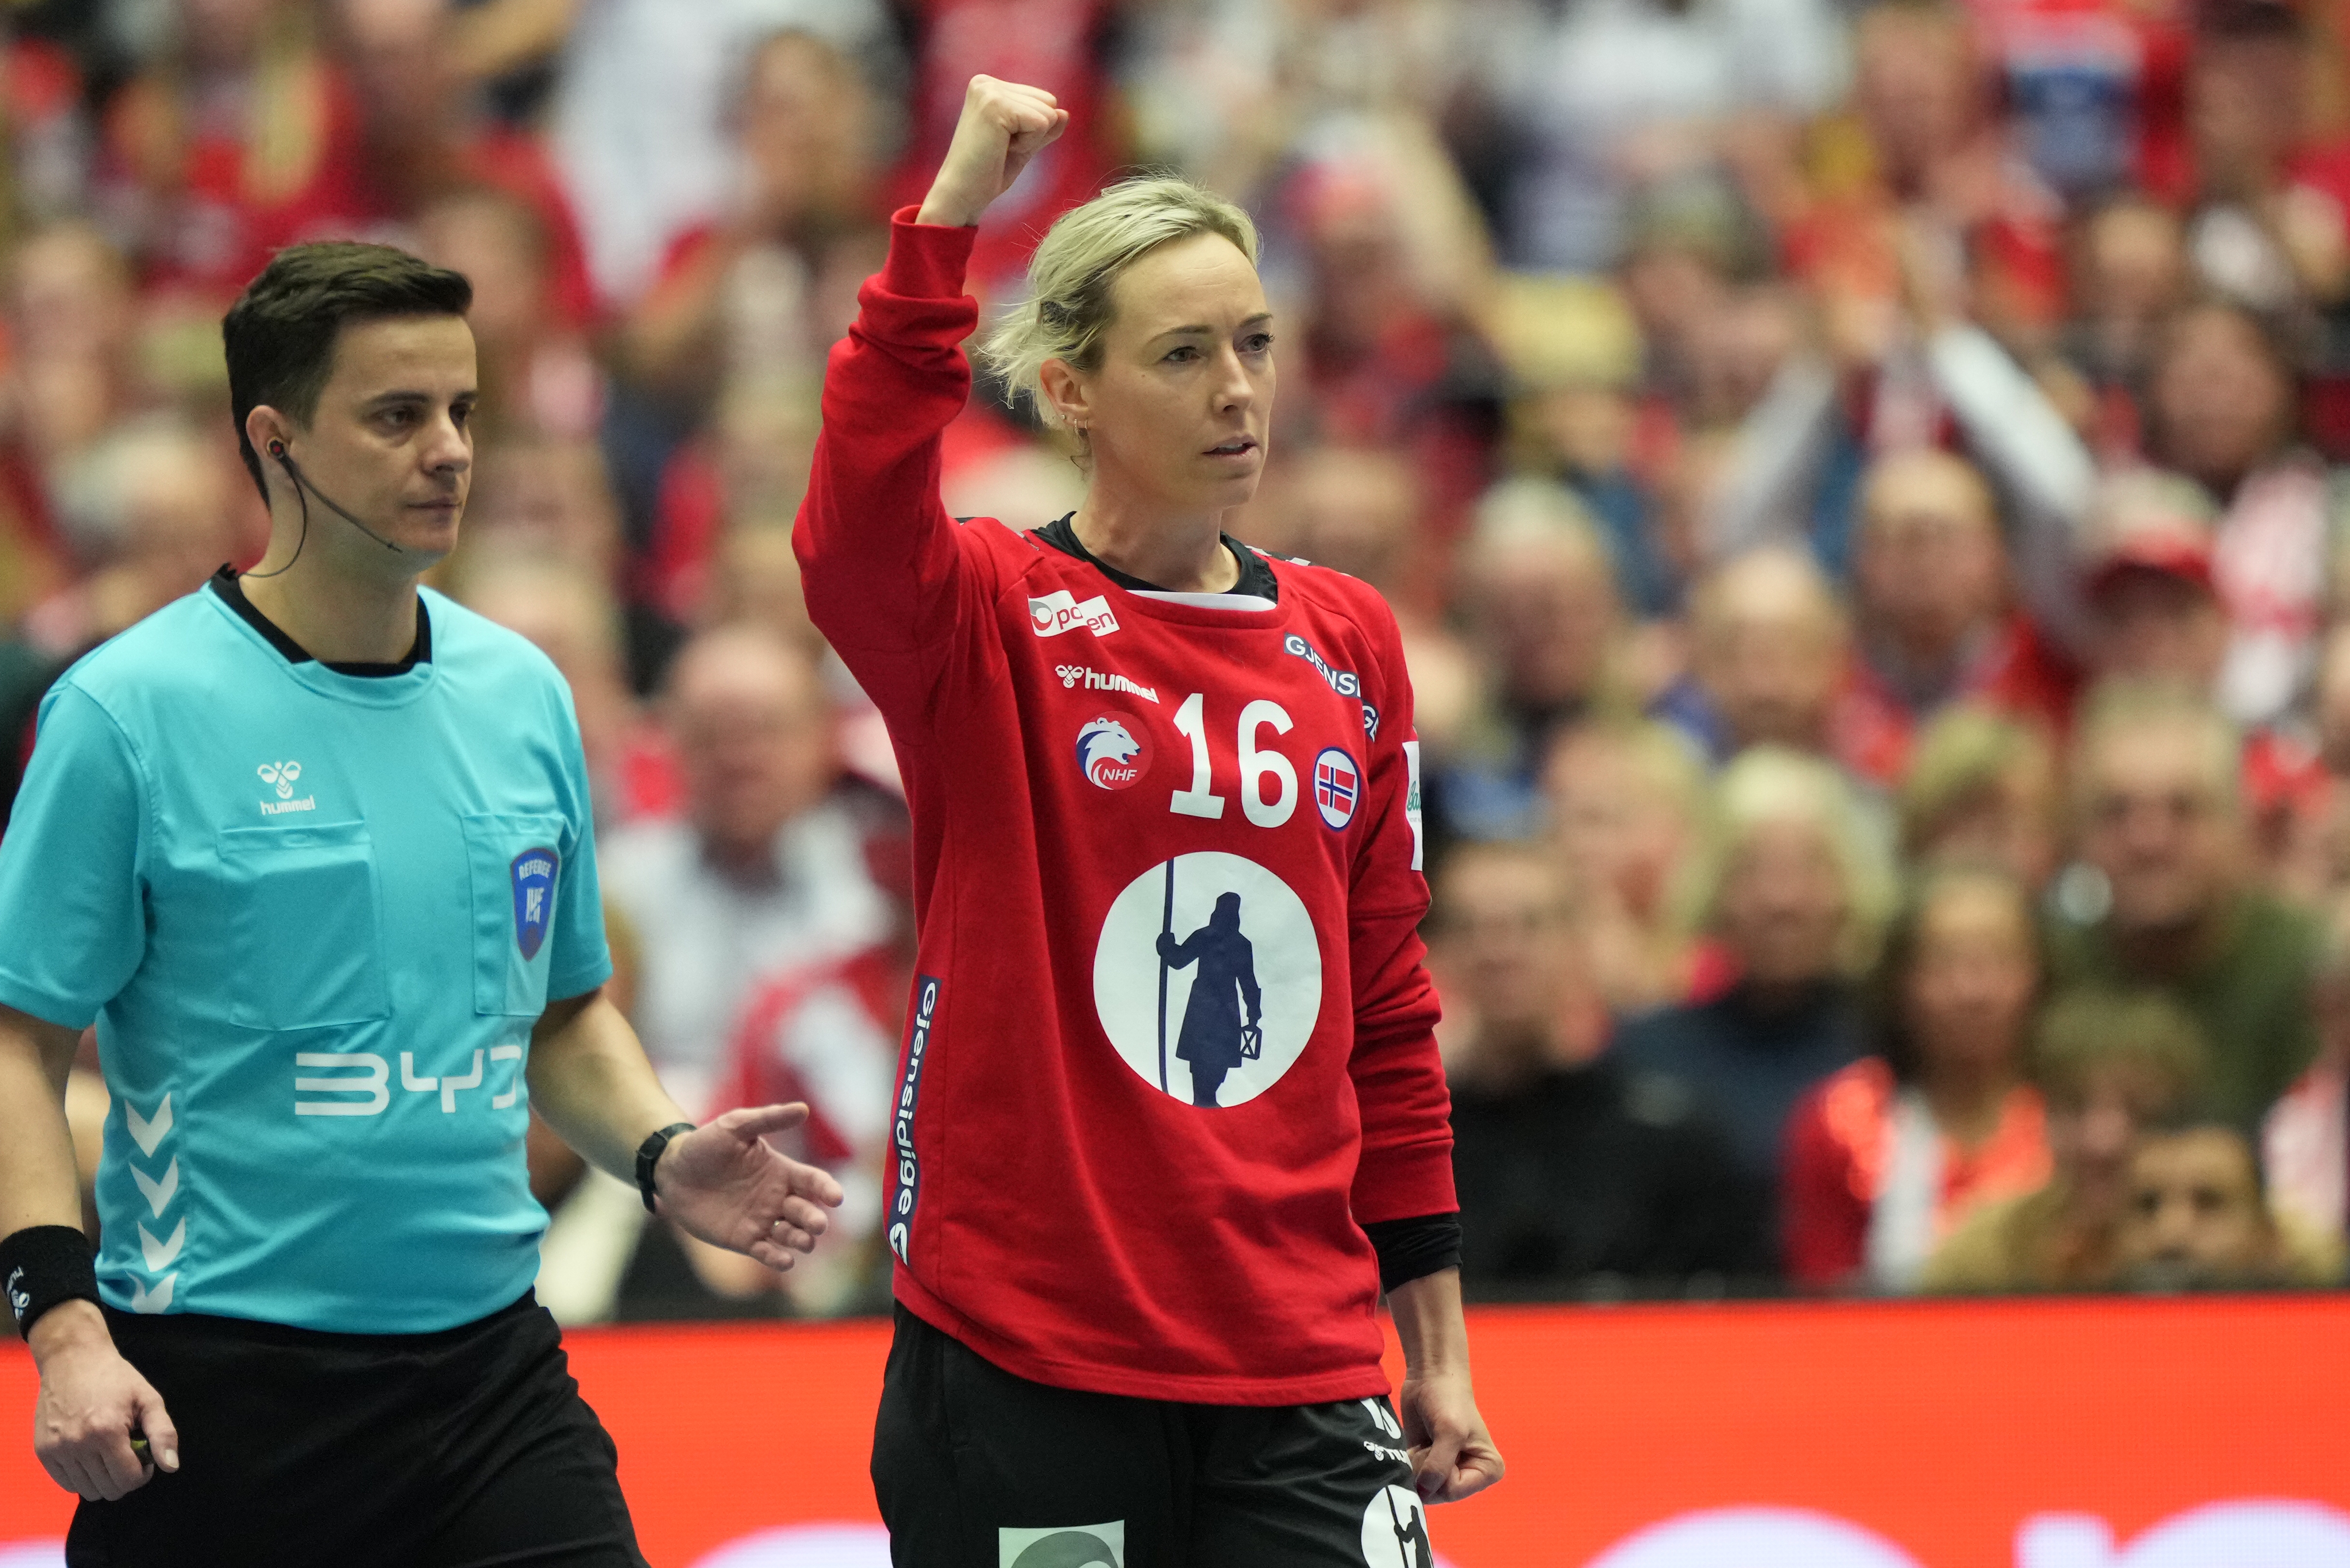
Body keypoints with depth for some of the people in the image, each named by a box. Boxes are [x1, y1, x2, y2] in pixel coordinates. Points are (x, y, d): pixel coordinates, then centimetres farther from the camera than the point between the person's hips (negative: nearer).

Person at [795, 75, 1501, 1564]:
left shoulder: (1350, 644, 12)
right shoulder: (993, 620, -2)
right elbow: (856, 535, -26)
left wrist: (1436, 1342, 14)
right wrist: (948, 215, -31)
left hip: (1297, 1387, 4)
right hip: (1021, 1369, -4)